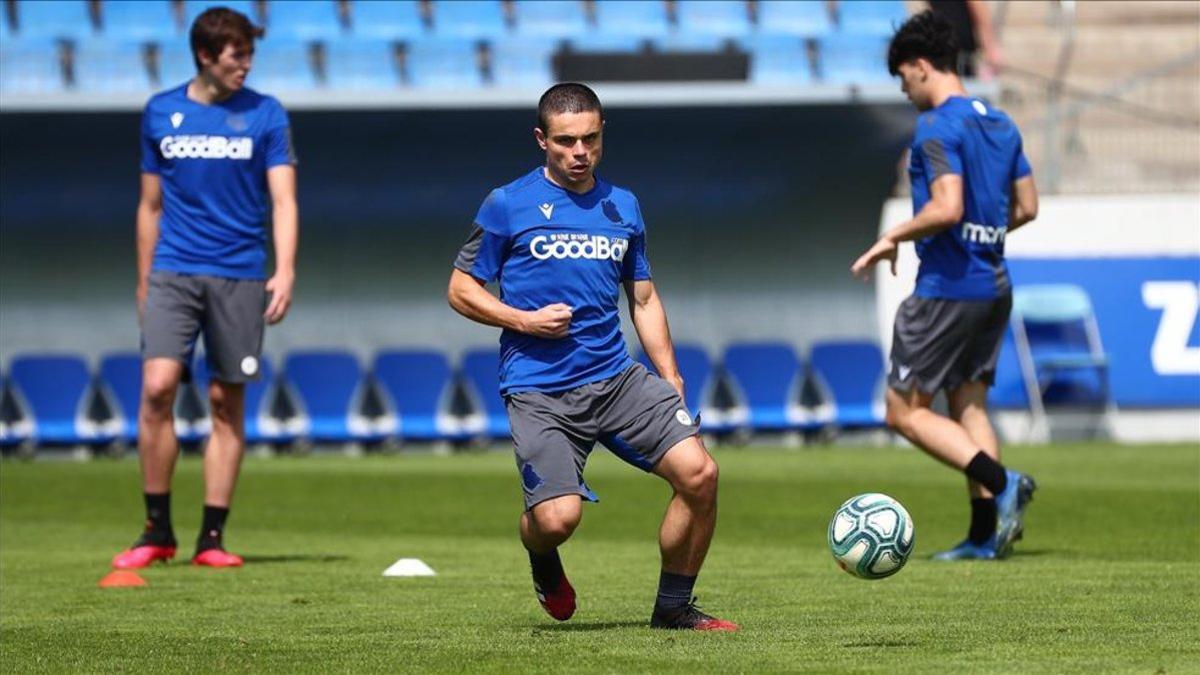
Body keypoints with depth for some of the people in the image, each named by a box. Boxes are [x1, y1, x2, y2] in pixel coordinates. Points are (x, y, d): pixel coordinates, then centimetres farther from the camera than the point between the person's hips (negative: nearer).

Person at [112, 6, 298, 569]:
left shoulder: (265, 115, 3)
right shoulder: (160, 113, 8)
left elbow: (283, 200, -2)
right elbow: (150, 205, 15)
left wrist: (285, 272, -15)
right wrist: (143, 284, 14)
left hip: (239, 277, 0)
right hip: (172, 271, 0)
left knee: (226, 402, 1)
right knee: (157, 386, -13)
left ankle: (211, 538, 7)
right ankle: (157, 531, -3)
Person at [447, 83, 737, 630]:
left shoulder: (623, 207, 13)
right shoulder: (508, 206, 0)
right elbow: (461, 289, 5)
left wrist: (671, 382, 12)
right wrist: (523, 321, -11)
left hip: (617, 377, 4)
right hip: (538, 392, -4)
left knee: (698, 472, -14)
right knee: (558, 517, -21)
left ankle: (673, 606, 5)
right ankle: (542, 557, 20)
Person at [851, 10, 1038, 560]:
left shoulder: (937, 128, -15)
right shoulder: (1001, 124, 12)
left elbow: (946, 209, -25)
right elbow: (1026, 207, 15)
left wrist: (893, 238, -11)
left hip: (947, 288, -9)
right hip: (994, 285, 9)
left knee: (905, 411, -1)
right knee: (968, 405, 13)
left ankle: (1001, 483, -17)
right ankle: (986, 533, 5)